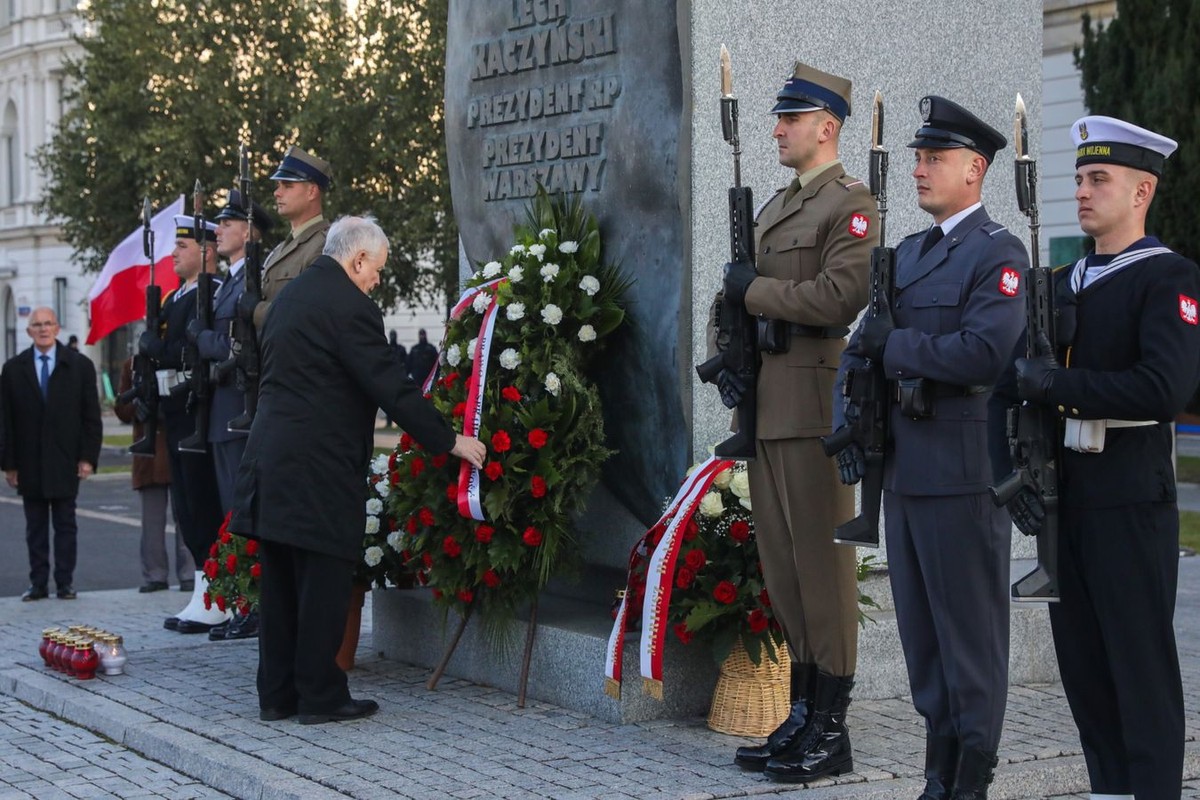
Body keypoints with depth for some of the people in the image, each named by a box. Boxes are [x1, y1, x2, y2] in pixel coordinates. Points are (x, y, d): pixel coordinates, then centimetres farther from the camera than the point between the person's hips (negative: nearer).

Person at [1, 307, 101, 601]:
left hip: (65, 461, -1)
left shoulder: (79, 365, 3)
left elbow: (91, 416, 2)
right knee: (35, 527, 5)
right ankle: (38, 583, 9)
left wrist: (88, 457, -7)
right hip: (29, 463, 1)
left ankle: (65, 582, 8)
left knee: (65, 524, 3)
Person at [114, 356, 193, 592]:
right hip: (148, 455, 2)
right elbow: (122, 410, 9)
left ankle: (188, 574, 5)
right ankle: (155, 575, 11)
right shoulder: (132, 365, 10)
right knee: (152, 521, 5)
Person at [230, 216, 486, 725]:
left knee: (281, 582, 12)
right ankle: (319, 696, 3)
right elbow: (391, 387, -16)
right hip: (318, 467, -9)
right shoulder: (349, 306, -13)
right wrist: (449, 441, -9)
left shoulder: (289, 296, 16)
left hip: (271, 459, 9)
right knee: (323, 581, -1)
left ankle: (276, 693, 17)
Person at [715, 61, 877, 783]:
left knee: (822, 563, -5)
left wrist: (755, 289, -11)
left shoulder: (851, 204, -8)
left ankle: (832, 731, 1)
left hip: (816, 406, -9)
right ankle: (803, 716, 19)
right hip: (768, 409, 9)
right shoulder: (776, 208, 20)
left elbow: (840, 294, -21)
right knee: (784, 567, 11)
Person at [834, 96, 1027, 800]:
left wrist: (895, 344, -13)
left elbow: (985, 352, -22)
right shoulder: (909, 253, 17)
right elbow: (868, 344, 19)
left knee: (970, 628, -1)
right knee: (921, 627, 13)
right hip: (906, 467, 8)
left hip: (964, 470, -8)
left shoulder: (1000, 254, -9)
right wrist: (851, 418, 4)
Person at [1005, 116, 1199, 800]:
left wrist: (1059, 383, -19)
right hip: (1064, 496, 8)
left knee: (1141, 662, -2)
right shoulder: (1067, 282, 15)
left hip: (1131, 499, -7)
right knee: (1081, 660, 12)